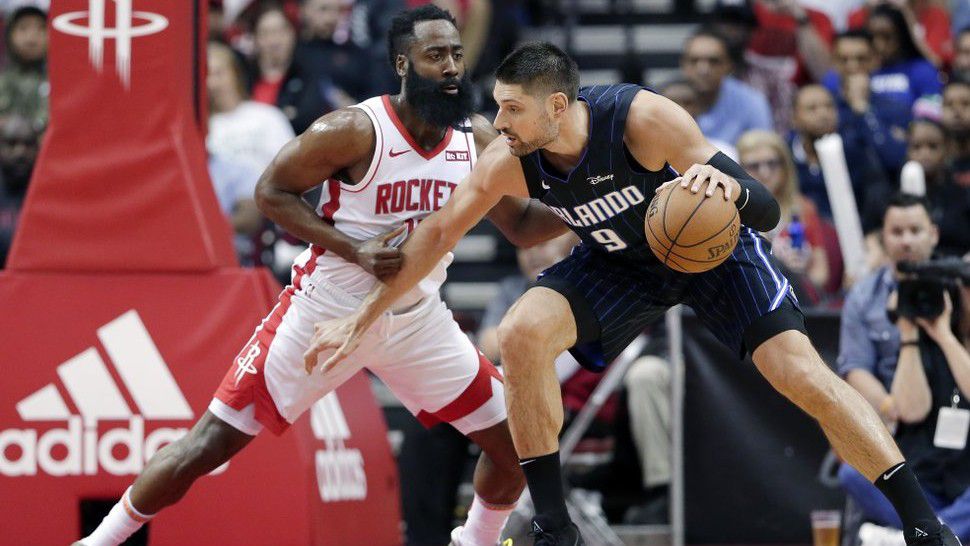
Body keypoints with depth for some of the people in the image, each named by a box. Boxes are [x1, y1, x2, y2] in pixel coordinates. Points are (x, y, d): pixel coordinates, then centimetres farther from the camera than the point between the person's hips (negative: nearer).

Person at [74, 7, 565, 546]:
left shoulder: (477, 138, -4)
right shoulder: (355, 131, -19)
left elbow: (522, 224, 6)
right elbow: (272, 191, -12)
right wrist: (353, 250, -22)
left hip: (417, 318, 5)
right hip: (326, 313, -5)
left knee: (515, 439, 1)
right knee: (211, 443, -7)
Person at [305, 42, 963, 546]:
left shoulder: (644, 119, -36)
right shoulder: (508, 165, -23)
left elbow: (766, 211, -34)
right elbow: (437, 234, -8)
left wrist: (728, 187, -58)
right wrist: (360, 321, -7)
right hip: (623, 260, 4)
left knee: (801, 373, -17)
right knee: (522, 333, -19)